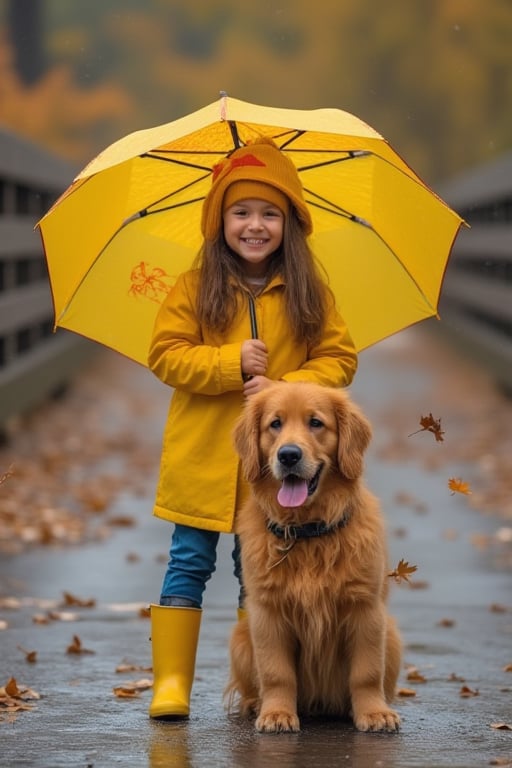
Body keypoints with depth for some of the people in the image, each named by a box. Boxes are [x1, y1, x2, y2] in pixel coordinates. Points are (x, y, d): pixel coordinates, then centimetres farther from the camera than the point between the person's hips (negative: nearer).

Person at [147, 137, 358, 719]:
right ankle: (171, 683, 1)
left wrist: (287, 388, -16)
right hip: (204, 459, -1)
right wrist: (232, 363, -17)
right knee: (189, 566, -1)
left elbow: (339, 358, 1)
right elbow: (166, 354, -5)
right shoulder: (194, 289, 0)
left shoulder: (309, 294, 3)